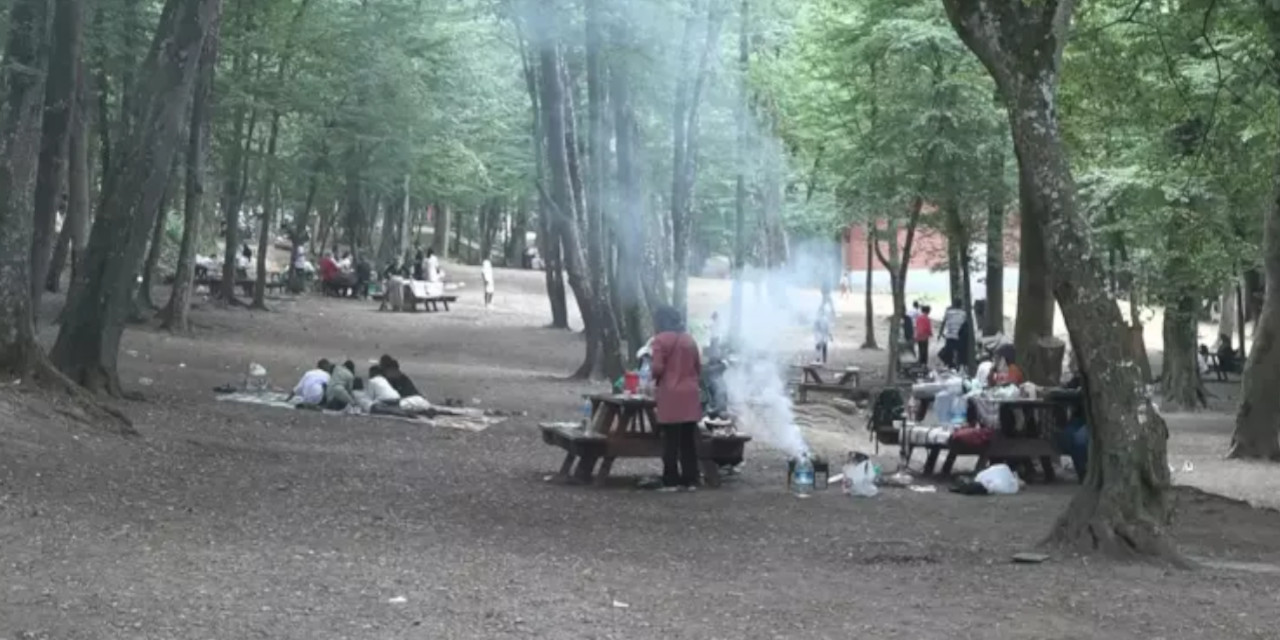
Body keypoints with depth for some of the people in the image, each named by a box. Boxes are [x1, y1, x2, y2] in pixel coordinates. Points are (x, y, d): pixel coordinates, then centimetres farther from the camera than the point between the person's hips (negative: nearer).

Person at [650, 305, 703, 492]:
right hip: (690, 394, 5)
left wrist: (652, 371, 10)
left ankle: (671, 481, -2)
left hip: (670, 396, -5)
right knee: (688, 439, 8)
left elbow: (658, 368, -12)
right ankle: (690, 480, 8)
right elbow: (698, 367, 15)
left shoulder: (661, 339, -6)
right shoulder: (689, 339, 11)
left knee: (671, 440, -2)